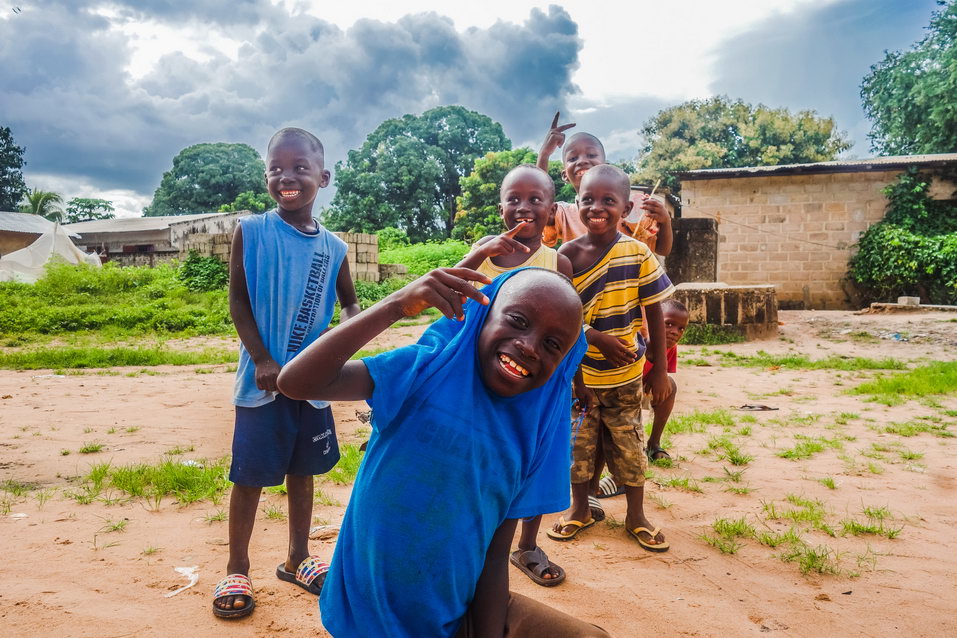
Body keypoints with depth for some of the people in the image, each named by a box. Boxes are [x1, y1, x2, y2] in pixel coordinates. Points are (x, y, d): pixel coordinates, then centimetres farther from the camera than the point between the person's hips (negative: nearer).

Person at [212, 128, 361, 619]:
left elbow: (351, 304, 10)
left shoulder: (333, 247, 1)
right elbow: (238, 300, -5)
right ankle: (237, 569, 24)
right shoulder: (251, 231, -7)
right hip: (263, 379, -3)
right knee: (251, 475, 5)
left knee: (302, 469, 16)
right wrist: (262, 360, -13)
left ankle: (297, 558, 34)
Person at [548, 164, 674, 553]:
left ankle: (636, 516, 33)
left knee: (628, 445, 12)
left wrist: (658, 369, -3)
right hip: (579, 373, 1)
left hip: (625, 376, 0)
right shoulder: (567, 255, -9)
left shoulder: (638, 254, -10)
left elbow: (654, 314, -4)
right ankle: (579, 510, 35)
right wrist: (599, 338, -23)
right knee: (578, 441, 13)